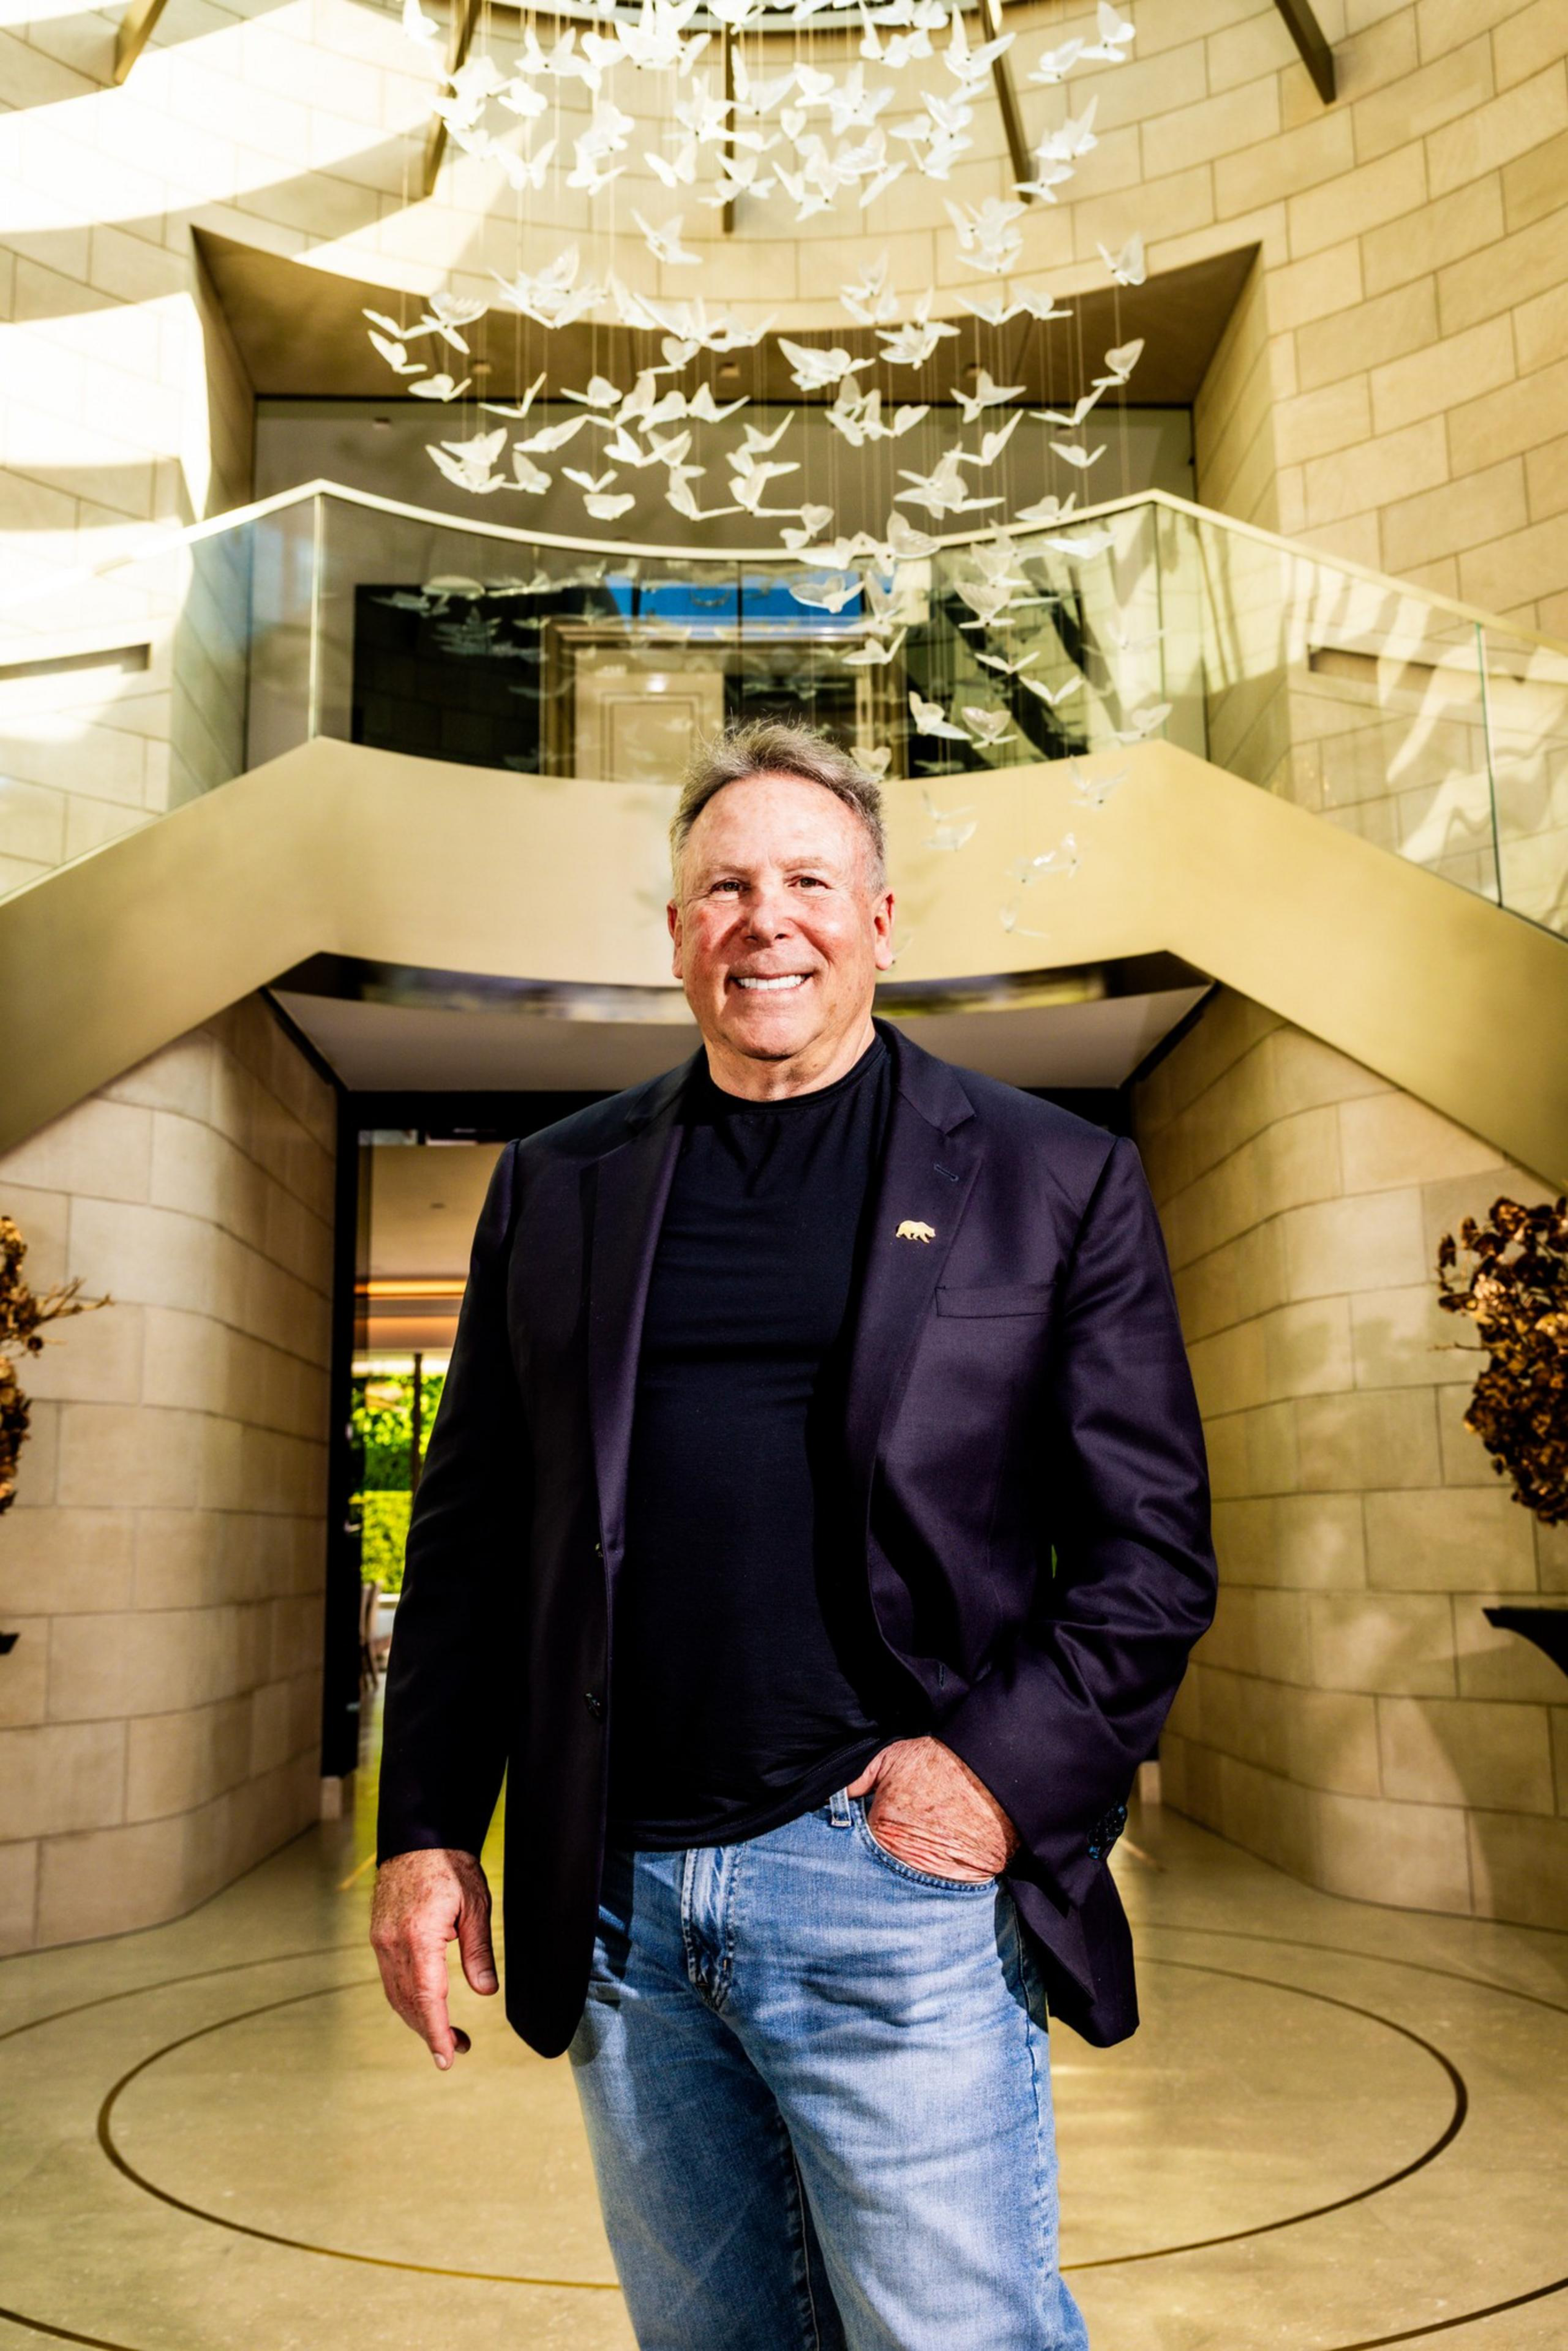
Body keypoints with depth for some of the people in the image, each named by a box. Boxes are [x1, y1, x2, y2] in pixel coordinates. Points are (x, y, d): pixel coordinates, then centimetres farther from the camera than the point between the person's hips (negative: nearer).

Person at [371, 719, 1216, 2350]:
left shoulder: (1055, 1181, 0)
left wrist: (1012, 1769, -13)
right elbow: (471, 1528, 9)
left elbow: (1154, 1543, -1)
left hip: (894, 1877, -3)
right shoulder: (554, 1187, 8)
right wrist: (425, 1830, 4)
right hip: (615, 1905, 4)